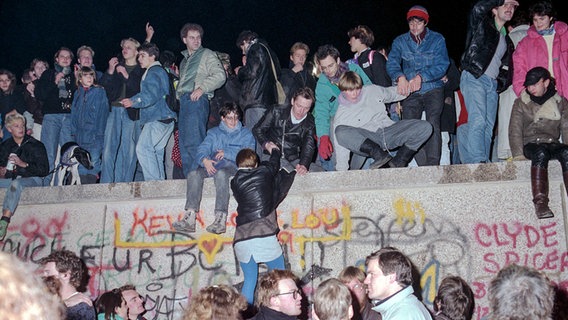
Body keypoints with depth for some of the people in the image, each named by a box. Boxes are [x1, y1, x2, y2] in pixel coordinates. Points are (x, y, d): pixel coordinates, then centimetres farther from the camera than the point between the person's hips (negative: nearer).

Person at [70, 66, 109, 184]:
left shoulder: (100, 92, 3)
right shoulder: (78, 94, 16)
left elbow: (103, 113, -2)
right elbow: (74, 114, 17)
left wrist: (99, 133, -10)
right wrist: (73, 132, 7)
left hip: (95, 134, -4)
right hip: (80, 136, 4)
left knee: (94, 162, -10)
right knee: (82, 164, 4)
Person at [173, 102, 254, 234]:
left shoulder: (245, 133, 17)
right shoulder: (214, 133, 25)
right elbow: (202, 149, 8)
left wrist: (226, 152, -9)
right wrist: (204, 160, -15)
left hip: (232, 165, -3)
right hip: (212, 166, 4)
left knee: (221, 173, -38)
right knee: (193, 174, -27)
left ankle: (220, 219, -46)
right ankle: (189, 218, -36)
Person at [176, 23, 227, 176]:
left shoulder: (207, 54, 6)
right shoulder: (184, 61, 29)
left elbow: (220, 76, -7)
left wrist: (202, 88, -16)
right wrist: (178, 95, 13)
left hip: (197, 100, -8)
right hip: (183, 101, 8)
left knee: (194, 142, -17)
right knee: (184, 144, 4)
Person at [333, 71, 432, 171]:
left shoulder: (372, 91, 12)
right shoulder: (341, 115, 1)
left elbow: (393, 93, 30)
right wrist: (341, 170, -9)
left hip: (389, 132, 3)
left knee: (425, 127, -17)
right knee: (341, 132, -33)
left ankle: (398, 162, -18)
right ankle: (380, 155, -35)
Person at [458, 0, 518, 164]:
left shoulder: (506, 38, 25)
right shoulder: (482, 24, 5)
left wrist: (502, 82, 12)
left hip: (492, 84, 8)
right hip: (474, 78, -8)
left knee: (488, 126, 1)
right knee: (478, 121, -20)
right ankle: (478, 161, -26)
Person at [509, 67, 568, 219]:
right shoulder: (521, 103, 10)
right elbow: (515, 131, 1)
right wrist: (519, 155, -13)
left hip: (552, 144, 1)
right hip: (531, 145, -1)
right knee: (541, 152, -37)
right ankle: (540, 202, -47)